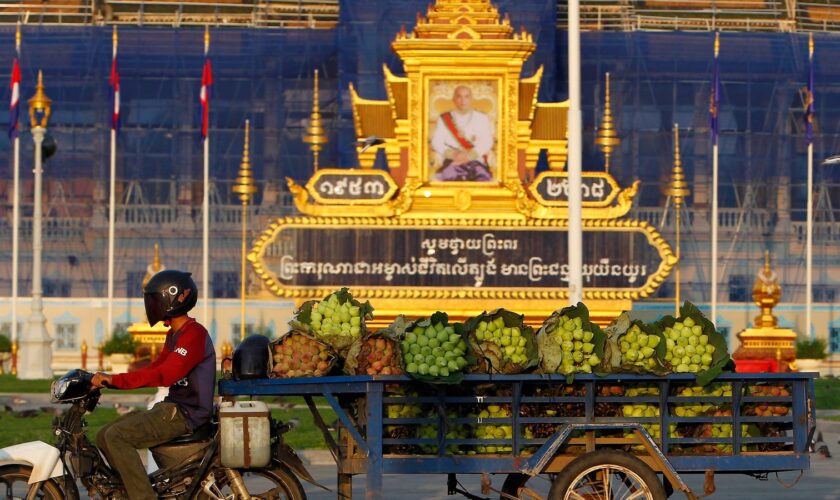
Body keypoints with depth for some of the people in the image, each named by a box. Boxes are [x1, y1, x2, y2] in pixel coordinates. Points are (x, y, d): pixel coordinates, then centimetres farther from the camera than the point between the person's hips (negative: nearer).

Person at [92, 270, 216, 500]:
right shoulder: (174, 334, 18)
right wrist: (108, 380, 6)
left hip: (186, 414, -10)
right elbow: (155, 368, 18)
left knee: (117, 436, -22)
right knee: (103, 437, 5)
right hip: (171, 407, 10)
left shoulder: (193, 334, -16)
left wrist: (115, 379, -27)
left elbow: (163, 375, -26)